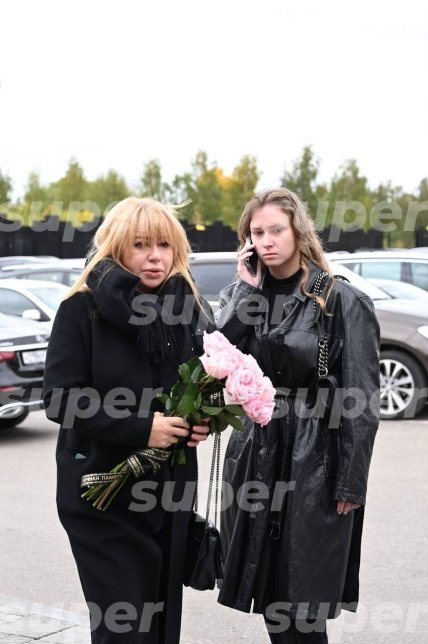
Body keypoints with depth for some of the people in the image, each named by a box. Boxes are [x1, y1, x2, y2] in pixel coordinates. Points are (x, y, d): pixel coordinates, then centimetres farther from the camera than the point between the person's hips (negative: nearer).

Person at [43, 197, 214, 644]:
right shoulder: (83, 308, -9)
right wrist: (140, 428, -22)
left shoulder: (187, 309, 7)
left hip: (170, 491, 5)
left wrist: (203, 420, -3)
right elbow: (59, 399, -14)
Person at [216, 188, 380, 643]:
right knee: (269, 592, 10)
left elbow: (361, 401, -8)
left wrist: (351, 484, -11)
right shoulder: (240, 295, 10)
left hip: (313, 465, -5)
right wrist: (248, 289, -7)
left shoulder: (342, 302, -7)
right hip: (253, 459, 5)